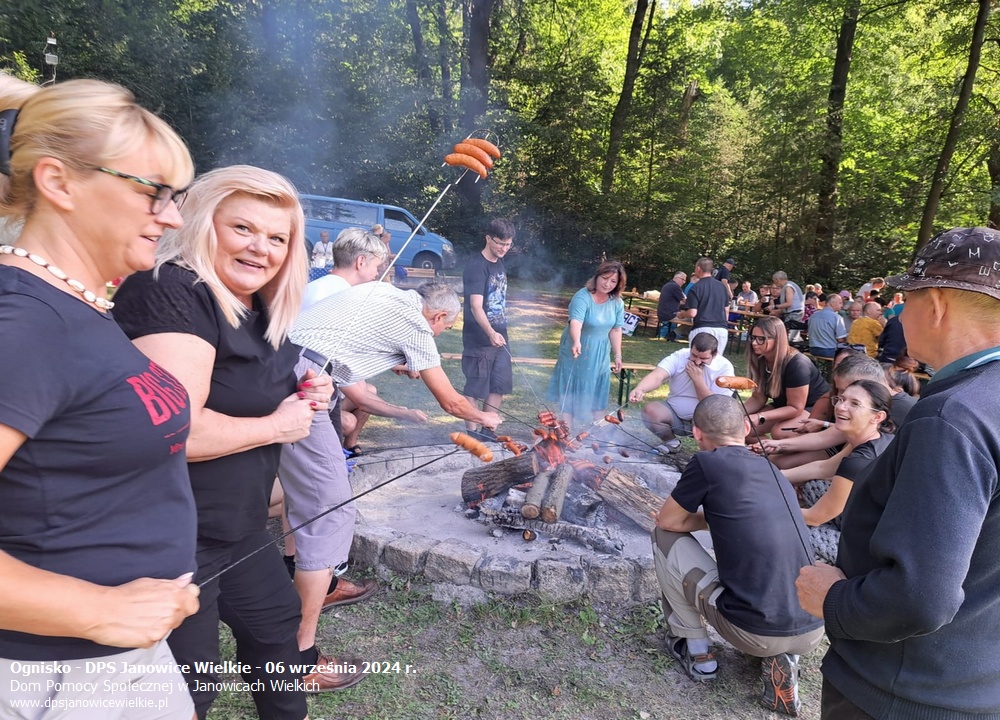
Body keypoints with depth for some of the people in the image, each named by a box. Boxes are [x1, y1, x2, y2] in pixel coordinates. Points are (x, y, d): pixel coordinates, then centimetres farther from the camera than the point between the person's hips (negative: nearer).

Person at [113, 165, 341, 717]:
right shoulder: (169, 292, -22)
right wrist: (278, 426, -17)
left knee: (276, 620, 27)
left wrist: (304, 395, 3)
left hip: (239, 527, 10)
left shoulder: (259, 311, 7)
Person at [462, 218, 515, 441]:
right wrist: (490, 333, -41)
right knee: (475, 389, 1)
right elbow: (476, 306, -26)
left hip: (499, 337, 8)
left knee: (499, 386, 12)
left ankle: (488, 431, 23)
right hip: (478, 340, -8)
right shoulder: (476, 266, -16)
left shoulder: (500, 263, 10)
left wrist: (499, 333, 16)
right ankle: (472, 433, 12)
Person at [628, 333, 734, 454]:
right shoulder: (679, 357, -14)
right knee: (650, 410, -25)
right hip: (675, 415, 2)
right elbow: (657, 376, -31)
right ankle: (671, 442, 5)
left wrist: (697, 379, -26)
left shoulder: (724, 367, -16)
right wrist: (639, 389, -53)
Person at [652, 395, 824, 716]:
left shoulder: (708, 463, -7)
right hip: (813, 632, 6)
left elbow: (666, 521, 6)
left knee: (665, 536, 9)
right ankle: (780, 659, 13)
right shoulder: (772, 470, 13)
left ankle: (694, 650, 18)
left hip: (753, 633, -6)